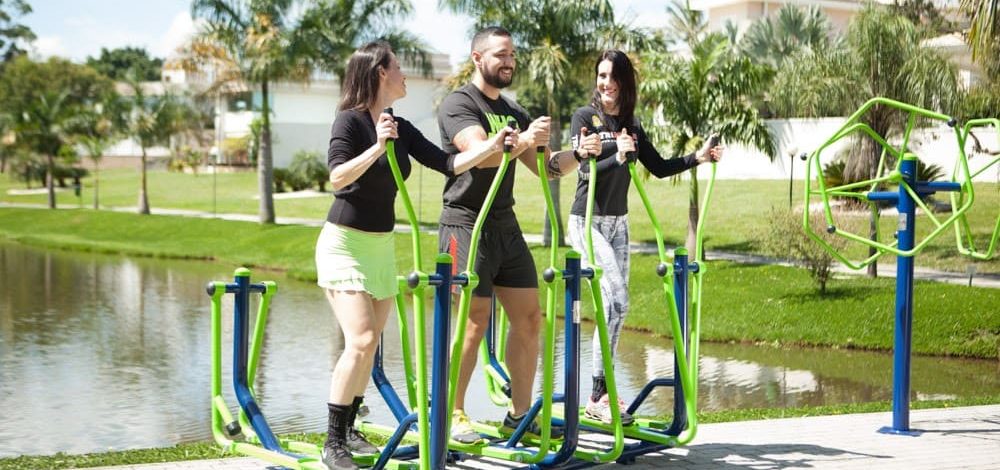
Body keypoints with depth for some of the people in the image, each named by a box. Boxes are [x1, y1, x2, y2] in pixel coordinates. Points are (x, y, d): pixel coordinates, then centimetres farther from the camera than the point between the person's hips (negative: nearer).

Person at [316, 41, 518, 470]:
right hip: (345, 243, -8)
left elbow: (448, 164, 5)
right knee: (361, 341, -18)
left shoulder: (402, 129, 7)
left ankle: (348, 430, 22)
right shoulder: (350, 120, -13)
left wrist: (492, 145, -5)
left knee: (370, 345, 9)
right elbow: (337, 177, -25)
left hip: (382, 245, 8)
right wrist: (377, 147, -33)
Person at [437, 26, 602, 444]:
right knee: (474, 323, -8)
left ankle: (519, 414, 14)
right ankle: (453, 415, 5)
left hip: (505, 228, 8)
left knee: (529, 318, 5)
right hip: (466, 226, -8)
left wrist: (577, 154, -4)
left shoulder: (513, 112, 16)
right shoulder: (458, 104, -7)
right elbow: (481, 153, -25)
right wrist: (523, 140, -41)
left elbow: (545, 166, 15)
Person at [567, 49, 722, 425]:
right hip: (588, 222, -7)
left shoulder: (631, 125, 9)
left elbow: (658, 168, 11)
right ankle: (597, 398, -15)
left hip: (618, 224, 7)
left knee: (614, 306, 7)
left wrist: (698, 158, -1)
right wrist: (617, 157, -35)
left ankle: (602, 391, 15)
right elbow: (585, 169, -18)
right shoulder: (585, 118, -8)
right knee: (617, 301, -18)